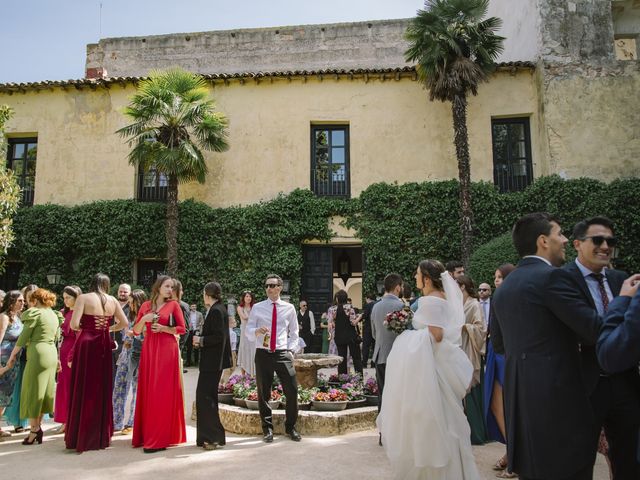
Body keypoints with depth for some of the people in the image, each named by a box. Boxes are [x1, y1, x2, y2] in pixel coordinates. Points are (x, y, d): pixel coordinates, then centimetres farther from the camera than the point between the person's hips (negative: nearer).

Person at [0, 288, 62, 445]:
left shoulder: (34, 313, -8)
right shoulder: (55, 316, 14)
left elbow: (23, 338, -7)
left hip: (37, 355, -7)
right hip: (52, 355, 7)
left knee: (32, 392, 2)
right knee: (44, 392, 14)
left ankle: (34, 429, 4)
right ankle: (38, 426, 20)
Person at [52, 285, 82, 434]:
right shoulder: (63, 313, 13)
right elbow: (60, 336, 13)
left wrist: (73, 357, -16)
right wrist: (58, 357, 4)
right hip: (65, 353, 6)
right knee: (64, 387, 9)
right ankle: (66, 421, 18)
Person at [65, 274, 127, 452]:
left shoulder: (84, 298, -4)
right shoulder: (112, 301, 6)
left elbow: (74, 325, -12)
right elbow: (124, 323, 4)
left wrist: (83, 328, 8)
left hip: (86, 344, -3)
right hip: (103, 345, 3)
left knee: (84, 389, 4)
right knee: (102, 389, 12)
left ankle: (81, 438, 10)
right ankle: (102, 436, 19)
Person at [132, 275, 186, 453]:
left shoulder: (173, 305, 1)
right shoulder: (145, 305, 11)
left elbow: (182, 329, -1)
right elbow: (136, 331, 10)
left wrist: (164, 328, -12)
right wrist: (143, 319, -7)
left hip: (167, 351, -4)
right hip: (148, 350, 4)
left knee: (163, 392, -5)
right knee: (147, 392, 7)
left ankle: (160, 438, 0)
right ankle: (147, 435, 19)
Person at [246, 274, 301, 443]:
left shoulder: (289, 308, 7)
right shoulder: (257, 308, 5)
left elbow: (294, 333, 15)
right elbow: (247, 332, 4)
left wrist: (291, 350, 1)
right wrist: (257, 331, -18)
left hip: (283, 354, 0)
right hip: (263, 354, 0)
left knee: (292, 391, -2)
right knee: (263, 393, 8)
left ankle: (290, 427, 18)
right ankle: (267, 429, 25)